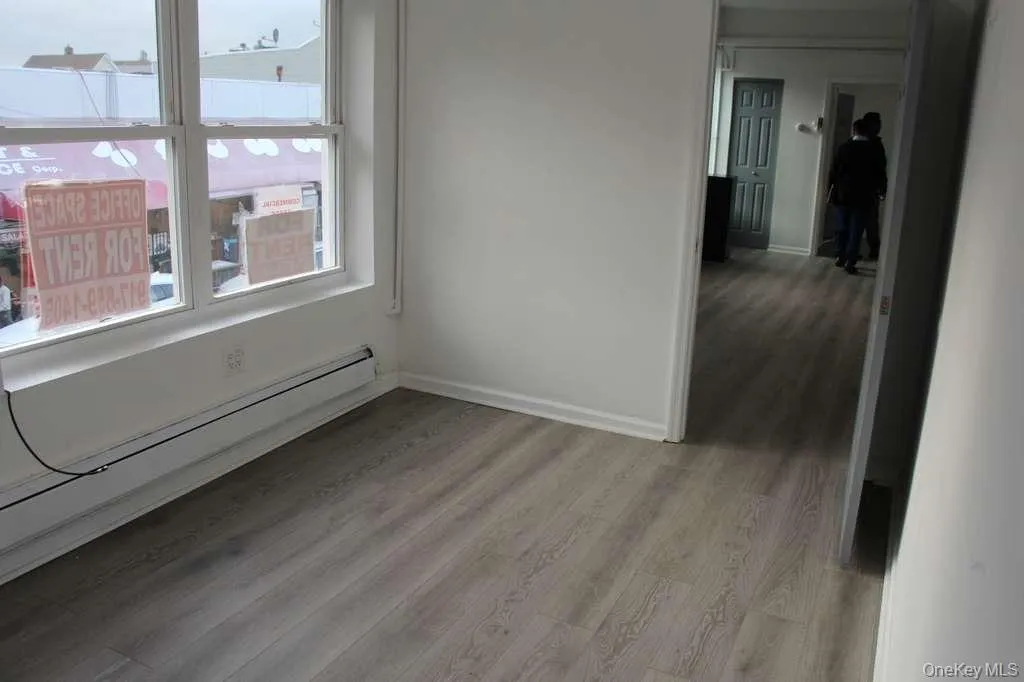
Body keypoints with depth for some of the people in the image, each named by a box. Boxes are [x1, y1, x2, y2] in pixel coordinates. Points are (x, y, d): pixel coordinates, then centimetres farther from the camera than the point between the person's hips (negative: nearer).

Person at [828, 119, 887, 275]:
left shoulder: (843, 147, -3)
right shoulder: (874, 150, -6)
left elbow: (833, 171, 0)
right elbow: (880, 174, 0)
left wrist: (831, 190, 11)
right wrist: (879, 190, 16)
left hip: (843, 195, 2)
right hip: (864, 197, -2)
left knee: (843, 228, 15)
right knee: (856, 230, 2)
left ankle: (840, 257, 20)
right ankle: (850, 262, 0)